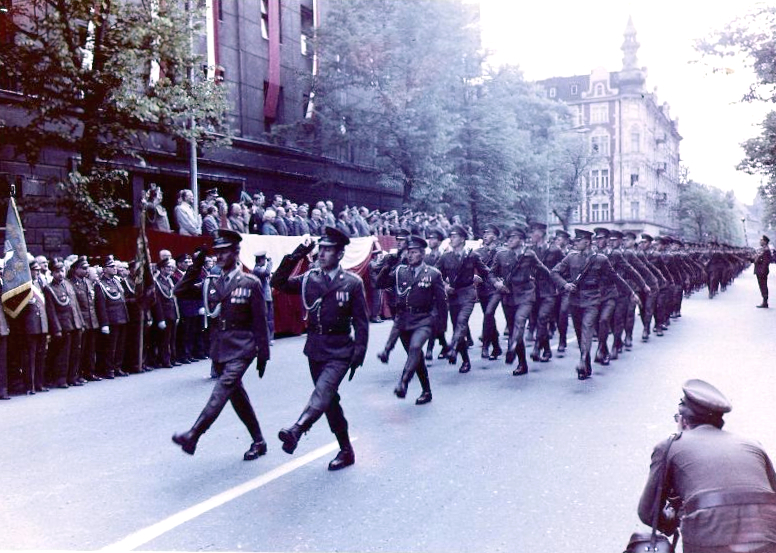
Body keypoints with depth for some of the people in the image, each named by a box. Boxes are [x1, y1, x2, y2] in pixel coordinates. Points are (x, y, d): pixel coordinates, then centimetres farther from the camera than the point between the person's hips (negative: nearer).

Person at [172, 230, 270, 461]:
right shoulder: (212, 284, 11)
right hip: (219, 348, 6)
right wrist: (196, 265, -2)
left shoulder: (250, 283, -3)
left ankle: (193, 436, -25)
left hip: (240, 348, -6)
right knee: (237, 395, 11)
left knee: (222, 390, -20)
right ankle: (258, 442, 23)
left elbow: (260, 321, -4)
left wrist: (263, 354, -5)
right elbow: (180, 290, 5)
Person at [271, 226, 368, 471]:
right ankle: (346, 450, 23)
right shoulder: (309, 278, 5)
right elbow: (278, 283, -5)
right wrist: (294, 257, -14)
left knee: (323, 391, -26)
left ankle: (296, 431, -45)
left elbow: (361, 320, -3)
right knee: (329, 399, 11)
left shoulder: (352, 282, -4)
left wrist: (359, 351, -10)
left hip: (339, 351, -5)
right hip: (315, 348, 5)